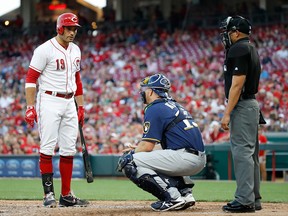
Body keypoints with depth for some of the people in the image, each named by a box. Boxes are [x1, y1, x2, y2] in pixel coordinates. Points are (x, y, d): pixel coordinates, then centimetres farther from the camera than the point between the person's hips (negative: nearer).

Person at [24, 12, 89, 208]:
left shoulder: (75, 50, 12)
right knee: (47, 148, -8)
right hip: (49, 102, -7)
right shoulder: (45, 49, -9)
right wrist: (30, 107, -17)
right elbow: (31, 78, -10)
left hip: (69, 103, 7)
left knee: (69, 150, 6)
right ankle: (49, 194, -6)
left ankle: (66, 195, 11)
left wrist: (81, 107, 17)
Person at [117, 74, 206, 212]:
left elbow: (147, 146, -8)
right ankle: (185, 193, 14)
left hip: (185, 157, -10)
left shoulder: (154, 109, -4)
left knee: (129, 163, -9)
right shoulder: (175, 106, 24)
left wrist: (133, 153, 11)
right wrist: (138, 149, 28)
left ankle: (173, 198, -14)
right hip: (200, 160, 10)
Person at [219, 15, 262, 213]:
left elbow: (237, 84, -20)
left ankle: (244, 200, -14)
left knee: (242, 152, -12)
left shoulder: (238, 50, -14)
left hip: (242, 106, -11)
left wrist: (227, 113, -21)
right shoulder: (251, 49, 18)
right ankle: (254, 199, 16)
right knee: (250, 152, 12)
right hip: (252, 103, 11)